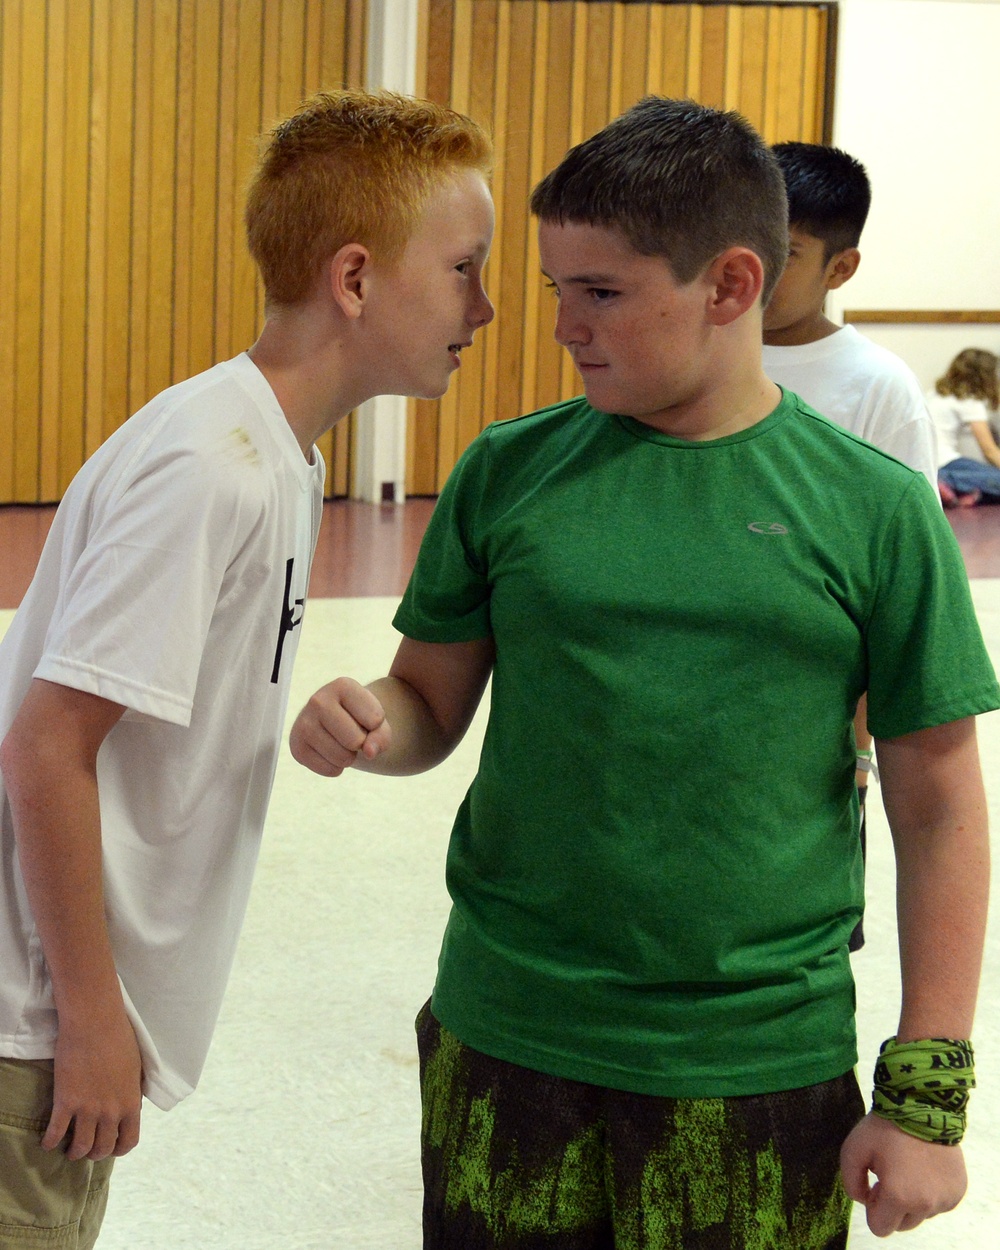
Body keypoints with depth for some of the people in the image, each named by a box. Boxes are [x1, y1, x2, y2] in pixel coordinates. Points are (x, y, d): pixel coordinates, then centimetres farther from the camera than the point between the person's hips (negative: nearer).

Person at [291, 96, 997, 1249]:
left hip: (759, 1067, -1)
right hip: (506, 1043, 2)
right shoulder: (508, 472, 0)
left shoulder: (876, 509, -5)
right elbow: (433, 707, 8)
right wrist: (363, 723, -16)